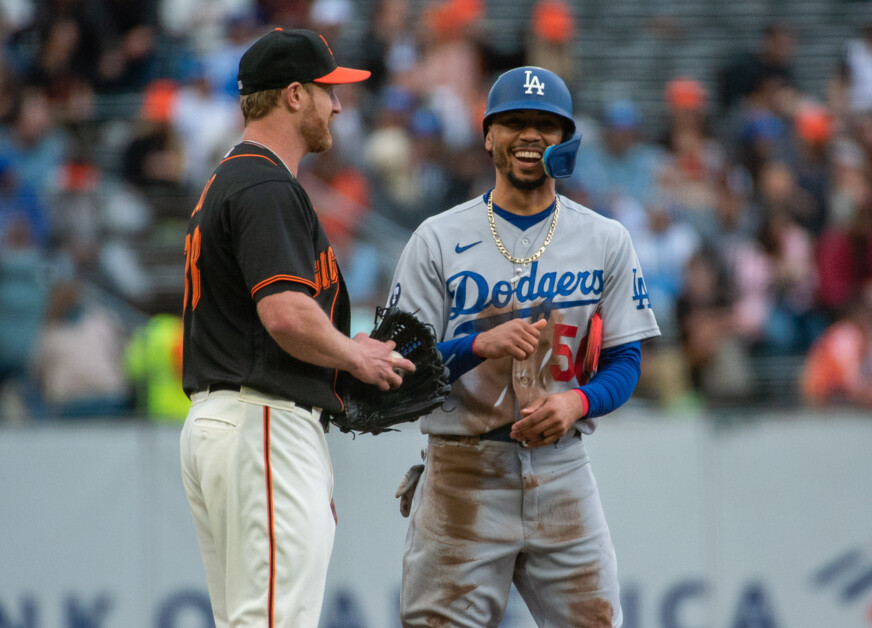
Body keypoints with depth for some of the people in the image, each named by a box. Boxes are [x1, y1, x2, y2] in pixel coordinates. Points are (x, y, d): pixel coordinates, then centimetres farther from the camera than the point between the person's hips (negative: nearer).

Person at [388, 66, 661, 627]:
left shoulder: (606, 241, 9)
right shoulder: (438, 239, 4)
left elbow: (625, 362, 8)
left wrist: (578, 401, -14)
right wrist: (483, 344, -20)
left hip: (563, 470, 2)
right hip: (463, 470, -1)